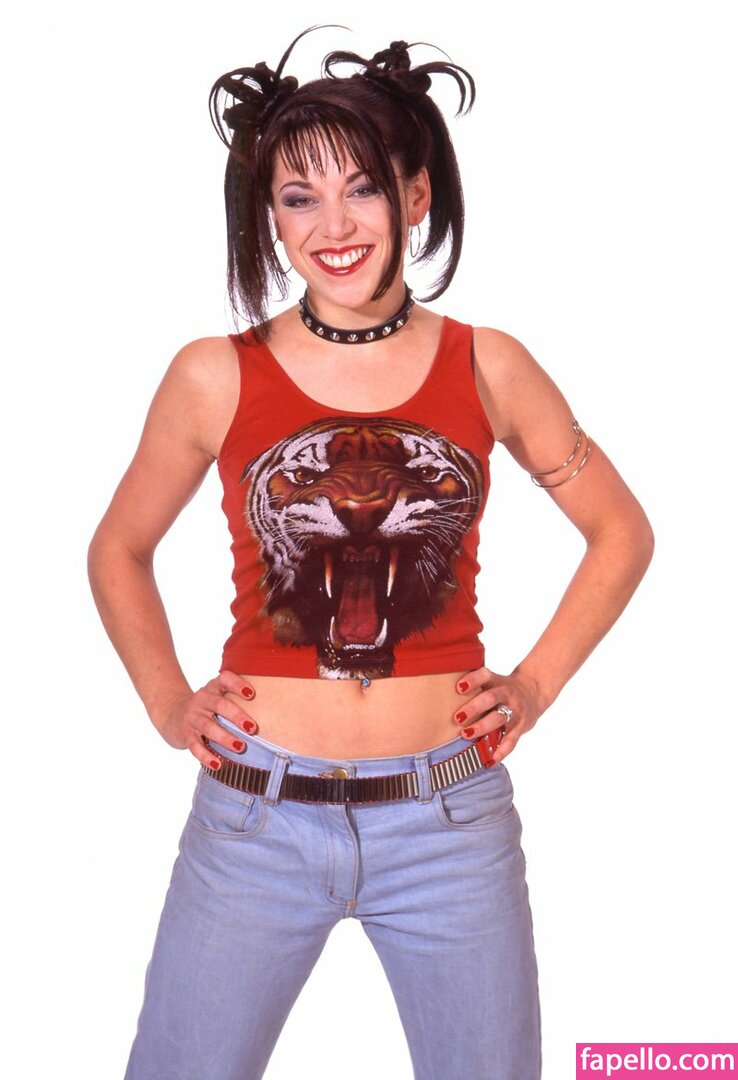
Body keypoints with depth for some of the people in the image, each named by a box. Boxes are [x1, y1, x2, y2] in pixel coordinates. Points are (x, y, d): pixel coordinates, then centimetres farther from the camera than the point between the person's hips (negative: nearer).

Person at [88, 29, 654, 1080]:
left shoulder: (488, 366, -1)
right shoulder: (215, 377, -4)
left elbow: (623, 531, 11)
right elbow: (119, 550, 12)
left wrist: (535, 685, 4)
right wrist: (169, 703, 2)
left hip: (449, 820, 1)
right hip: (256, 819, 0)